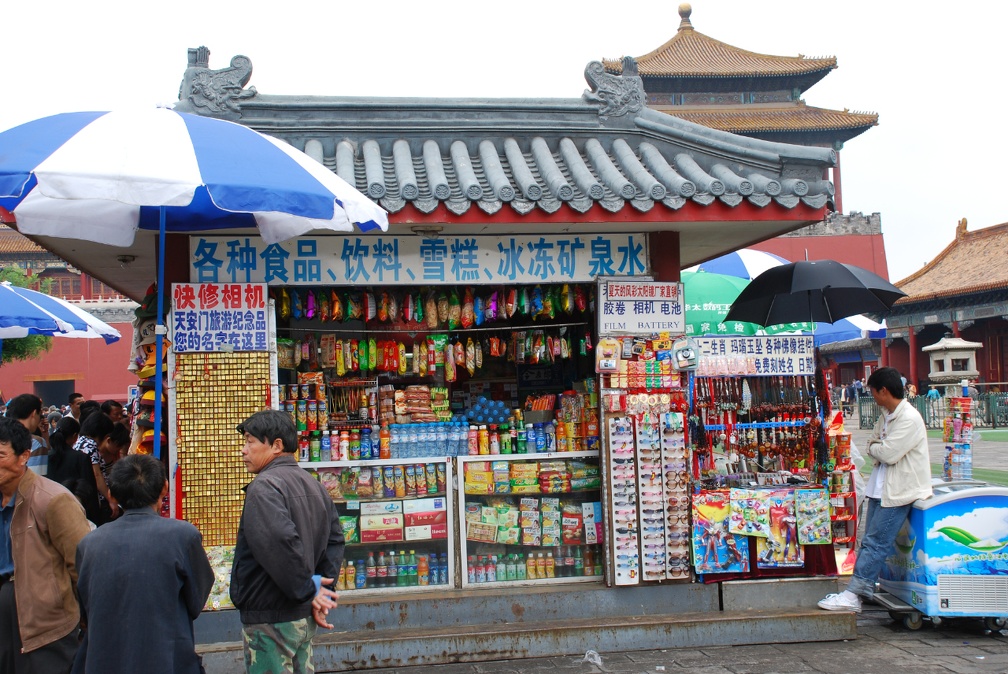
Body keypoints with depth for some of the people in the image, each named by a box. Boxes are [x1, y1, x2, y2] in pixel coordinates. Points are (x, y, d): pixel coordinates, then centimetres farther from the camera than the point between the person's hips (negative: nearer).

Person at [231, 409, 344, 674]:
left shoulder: (264, 486, -17)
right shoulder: (313, 485, 12)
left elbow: (279, 543, -28)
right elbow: (335, 540, 11)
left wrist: (309, 591, -18)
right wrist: (322, 590, 5)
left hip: (270, 619, -9)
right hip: (304, 618, 9)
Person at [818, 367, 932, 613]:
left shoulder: (909, 419, -17)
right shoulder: (885, 415, 13)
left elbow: (888, 454, -22)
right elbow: (872, 446, 14)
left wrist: (874, 448, -2)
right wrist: (877, 448, -8)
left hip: (899, 490, -9)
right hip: (881, 488, 9)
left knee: (876, 543, -10)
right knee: (870, 542, 9)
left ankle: (853, 595, -11)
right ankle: (859, 592, 12)